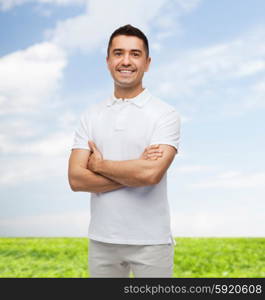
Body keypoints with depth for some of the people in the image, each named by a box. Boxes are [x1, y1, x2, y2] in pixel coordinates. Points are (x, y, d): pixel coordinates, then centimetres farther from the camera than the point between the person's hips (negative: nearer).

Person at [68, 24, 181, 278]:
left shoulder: (165, 114, -7)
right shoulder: (90, 116, 4)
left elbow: (151, 174, -22)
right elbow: (76, 179, -6)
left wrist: (99, 164, -9)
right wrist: (136, 170, -15)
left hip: (150, 241, -3)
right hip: (101, 240, 3)